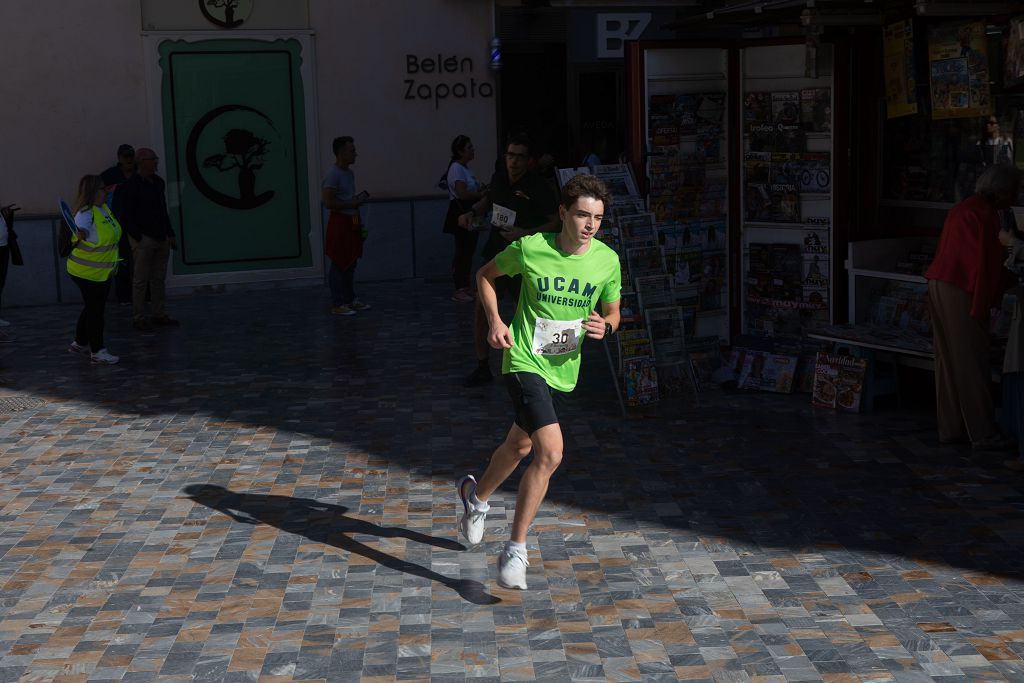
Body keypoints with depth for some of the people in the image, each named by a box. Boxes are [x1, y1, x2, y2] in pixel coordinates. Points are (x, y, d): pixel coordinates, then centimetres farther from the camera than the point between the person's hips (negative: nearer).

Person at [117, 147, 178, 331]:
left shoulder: (158, 182, 12)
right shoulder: (130, 186, -10)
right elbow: (126, 217, -11)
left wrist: (170, 234, 15)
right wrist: (139, 238, -15)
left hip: (161, 238, 7)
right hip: (143, 239, -7)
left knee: (159, 279, 10)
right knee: (140, 281, -2)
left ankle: (160, 315, 17)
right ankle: (138, 318, 3)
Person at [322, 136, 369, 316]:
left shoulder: (349, 173, 14)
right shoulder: (333, 174, -16)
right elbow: (328, 202, -23)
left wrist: (358, 200, 14)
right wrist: (351, 204, -18)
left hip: (351, 222, 9)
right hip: (340, 222, -9)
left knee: (351, 263, 15)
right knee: (339, 264, -5)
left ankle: (350, 300, 23)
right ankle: (337, 304, -2)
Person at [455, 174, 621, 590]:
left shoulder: (607, 260, -4)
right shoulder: (529, 249, -13)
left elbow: (613, 312, 11)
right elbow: (486, 275, 5)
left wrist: (605, 327, -13)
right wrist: (494, 321, -8)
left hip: (563, 368, 6)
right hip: (524, 360, -5)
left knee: (520, 446, 23)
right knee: (551, 453, -22)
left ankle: (476, 495, 54)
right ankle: (515, 551, -11)